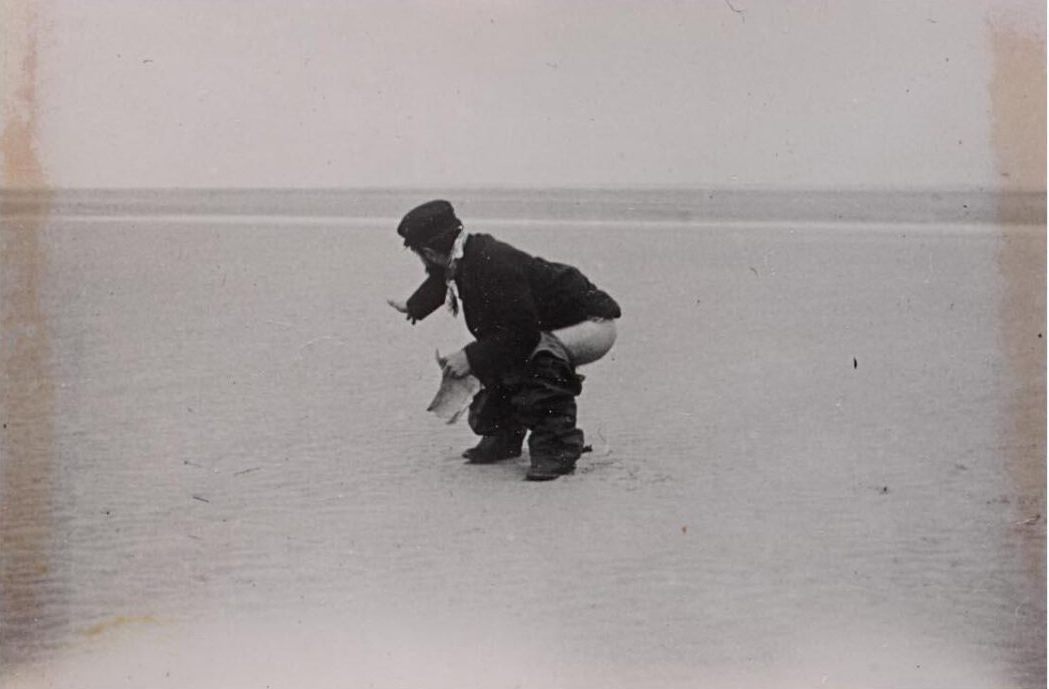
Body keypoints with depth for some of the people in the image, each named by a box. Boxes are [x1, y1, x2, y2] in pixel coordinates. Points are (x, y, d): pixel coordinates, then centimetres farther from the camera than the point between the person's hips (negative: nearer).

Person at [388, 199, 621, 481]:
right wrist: (412, 307, 40)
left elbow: (522, 333, -33)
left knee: (543, 353, -36)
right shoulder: (468, 255, -1)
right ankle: (503, 436, 26)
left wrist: (472, 357, -27)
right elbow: (440, 280, 26)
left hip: (592, 325, -10)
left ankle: (557, 448, -24)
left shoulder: (494, 265, -32)